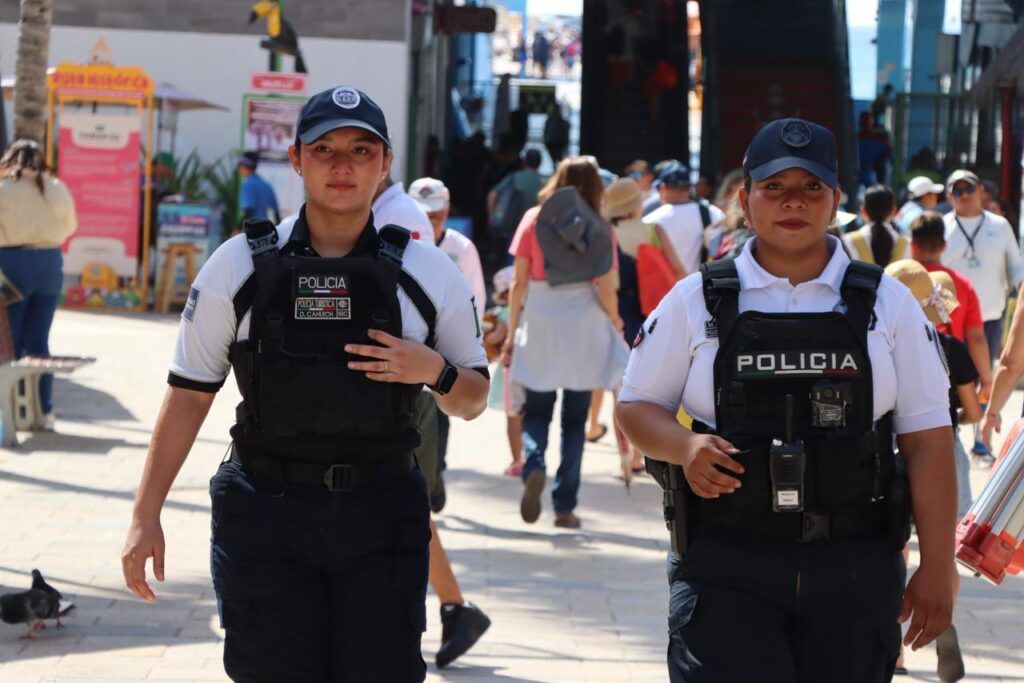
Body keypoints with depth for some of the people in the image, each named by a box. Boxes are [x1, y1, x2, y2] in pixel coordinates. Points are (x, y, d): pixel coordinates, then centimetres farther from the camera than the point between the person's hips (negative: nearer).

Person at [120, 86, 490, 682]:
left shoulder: (428, 273, 6)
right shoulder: (240, 266, 3)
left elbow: (473, 401, 14)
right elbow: (189, 393, 5)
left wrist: (435, 372, -9)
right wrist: (146, 516, 1)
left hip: (382, 518, 1)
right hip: (265, 519, -1)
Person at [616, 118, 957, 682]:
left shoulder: (887, 305, 8)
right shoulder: (697, 302, 7)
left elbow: (927, 439, 6)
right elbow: (636, 406, 12)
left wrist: (937, 567, 0)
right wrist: (684, 448, -11)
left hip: (854, 571, 1)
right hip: (725, 567, -1)